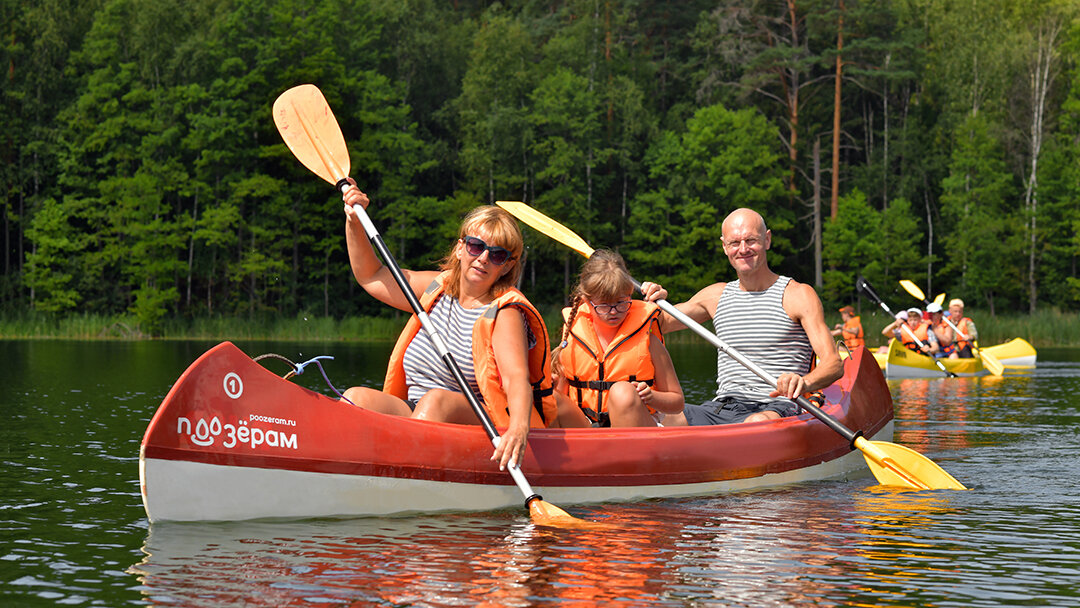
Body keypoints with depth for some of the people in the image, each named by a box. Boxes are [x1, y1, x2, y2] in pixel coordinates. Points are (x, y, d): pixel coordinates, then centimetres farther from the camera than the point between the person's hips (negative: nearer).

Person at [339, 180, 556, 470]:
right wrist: (354, 222, 11)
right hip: (413, 418, 6)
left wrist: (519, 427, -47)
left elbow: (516, 378, -26)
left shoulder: (505, 313, -9)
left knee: (436, 400, -36)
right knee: (357, 397, -21)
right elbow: (371, 277, 24)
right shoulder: (439, 288, 11)